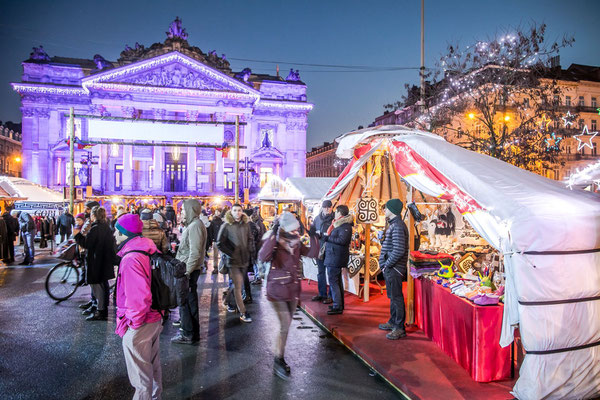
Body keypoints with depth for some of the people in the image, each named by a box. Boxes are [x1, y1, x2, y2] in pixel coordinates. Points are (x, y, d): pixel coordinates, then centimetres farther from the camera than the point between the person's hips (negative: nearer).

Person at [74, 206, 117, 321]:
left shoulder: (95, 228, -18)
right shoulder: (106, 227, 8)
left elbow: (86, 244, -18)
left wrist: (77, 234, -5)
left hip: (96, 262, -9)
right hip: (105, 261, 9)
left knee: (97, 285, -2)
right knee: (103, 284, 17)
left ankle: (100, 311, 2)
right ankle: (103, 307, 28)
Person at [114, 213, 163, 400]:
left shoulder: (131, 259, -26)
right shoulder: (150, 251, 2)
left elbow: (139, 297, -31)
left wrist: (133, 322, -16)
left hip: (138, 327, -9)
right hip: (155, 319, 9)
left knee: (140, 374, 9)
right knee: (153, 365, 25)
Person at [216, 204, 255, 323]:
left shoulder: (246, 225, 6)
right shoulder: (226, 226, -7)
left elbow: (251, 239, 18)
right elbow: (220, 244, -6)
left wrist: (250, 251, 6)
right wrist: (231, 254, -8)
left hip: (245, 259, 5)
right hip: (233, 261, -5)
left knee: (239, 285, 15)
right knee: (238, 286, -5)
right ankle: (243, 313, 0)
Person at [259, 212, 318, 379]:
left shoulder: (296, 243, 2)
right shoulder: (274, 243, -16)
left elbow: (313, 253, 0)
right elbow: (263, 257, -37)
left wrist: (313, 237, -12)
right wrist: (273, 235, -40)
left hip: (293, 291, 6)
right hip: (278, 292, -6)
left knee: (286, 325, 15)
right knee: (285, 326, -7)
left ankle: (279, 357, 33)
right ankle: (278, 361, 12)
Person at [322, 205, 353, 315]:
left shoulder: (345, 226, -16)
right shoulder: (339, 224, 16)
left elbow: (342, 240, -27)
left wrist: (328, 238, -20)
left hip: (335, 257, -11)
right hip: (333, 257, 11)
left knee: (333, 281, -9)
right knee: (337, 280, 17)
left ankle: (337, 307, -5)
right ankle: (339, 304, 28)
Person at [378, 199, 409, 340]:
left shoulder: (398, 226, -19)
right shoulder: (393, 224, 15)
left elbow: (399, 251, -26)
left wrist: (387, 264, -17)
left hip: (394, 269, -10)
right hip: (390, 268, 10)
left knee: (396, 297, -2)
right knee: (392, 296, 19)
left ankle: (399, 328, 6)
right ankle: (393, 322, 32)